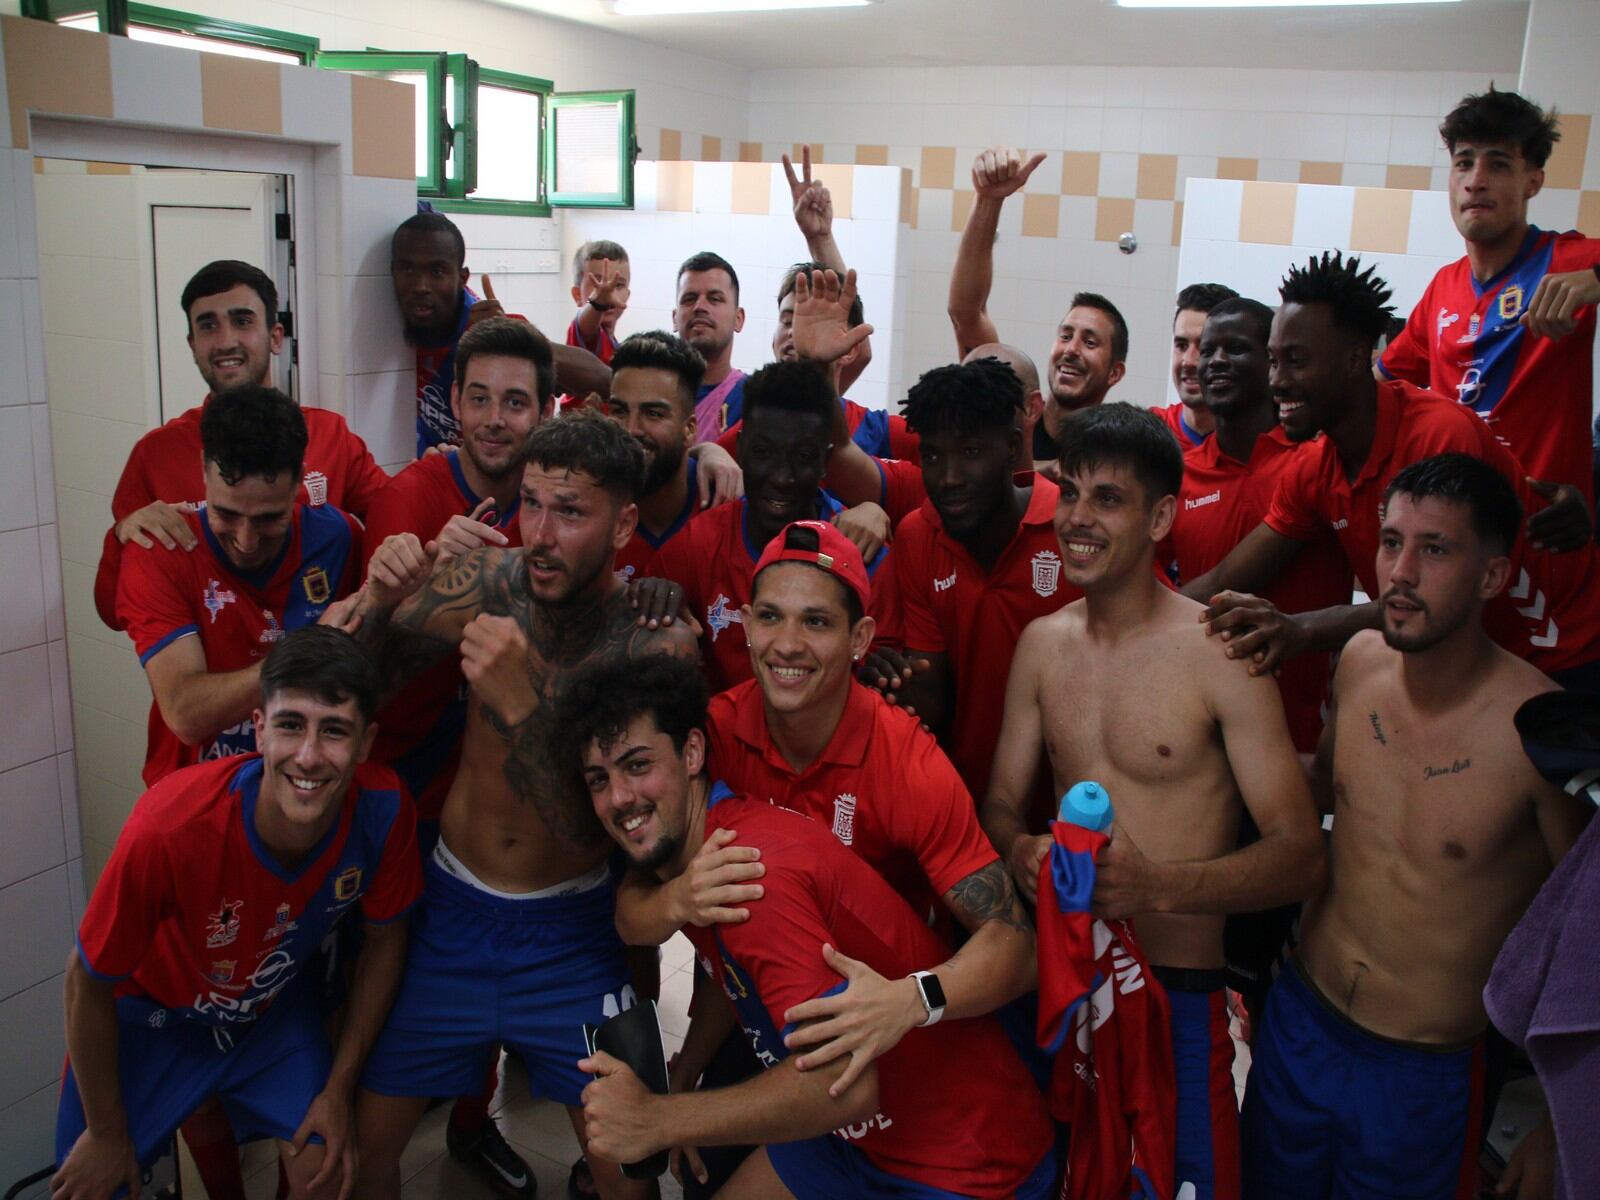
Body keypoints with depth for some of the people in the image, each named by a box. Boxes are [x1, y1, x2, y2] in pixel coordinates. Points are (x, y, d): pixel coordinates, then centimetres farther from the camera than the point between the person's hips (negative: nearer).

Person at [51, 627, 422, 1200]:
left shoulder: (384, 808, -30)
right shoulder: (169, 829, -40)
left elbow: (384, 937, -9)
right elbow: (89, 983, -22)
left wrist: (339, 1091, -5)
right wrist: (107, 1135, -8)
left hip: (274, 1007, 2)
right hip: (150, 1017, -2)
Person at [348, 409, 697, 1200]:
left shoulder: (657, 642, -19)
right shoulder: (488, 581, -12)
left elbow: (597, 829, -23)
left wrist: (522, 703, -37)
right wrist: (377, 606, -28)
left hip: (572, 929, -2)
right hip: (450, 905, 2)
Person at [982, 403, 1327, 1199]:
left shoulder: (1218, 652, -14)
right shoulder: (1041, 643, 3)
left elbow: (1300, 856, -16)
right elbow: (1002, 803, 7)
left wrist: (1156, 883, -32)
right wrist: (1022, 852, -16)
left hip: (1178, 990, -4)